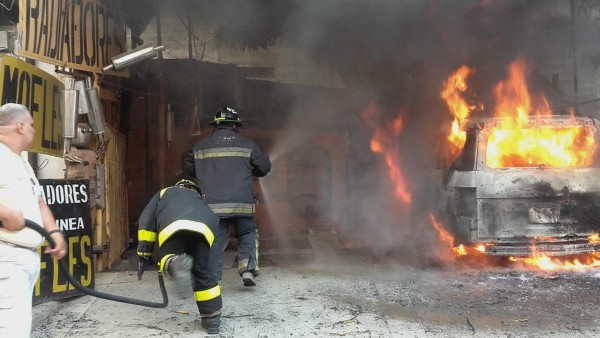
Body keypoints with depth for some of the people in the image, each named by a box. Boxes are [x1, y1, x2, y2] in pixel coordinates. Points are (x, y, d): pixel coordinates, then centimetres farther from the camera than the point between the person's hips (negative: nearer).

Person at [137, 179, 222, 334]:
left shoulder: (164, 193, 42)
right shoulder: (199, 200, 47)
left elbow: (147, 220, 29)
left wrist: (144, 253, 28)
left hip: (172, 226, -2)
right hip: (203, 227, 2)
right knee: (201, 271, 16)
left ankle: (175, 264, -24)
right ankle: (212, 319, 16)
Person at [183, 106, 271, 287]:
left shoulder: (201, 146, 8)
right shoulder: (246, 144, 3)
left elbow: (188, 167, 15)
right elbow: (265, 167, 8)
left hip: (213, 204, 1)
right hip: (241, 203, -1)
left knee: (214, 241, 7)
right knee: (247, 234, 15)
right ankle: (248, 270, -2)